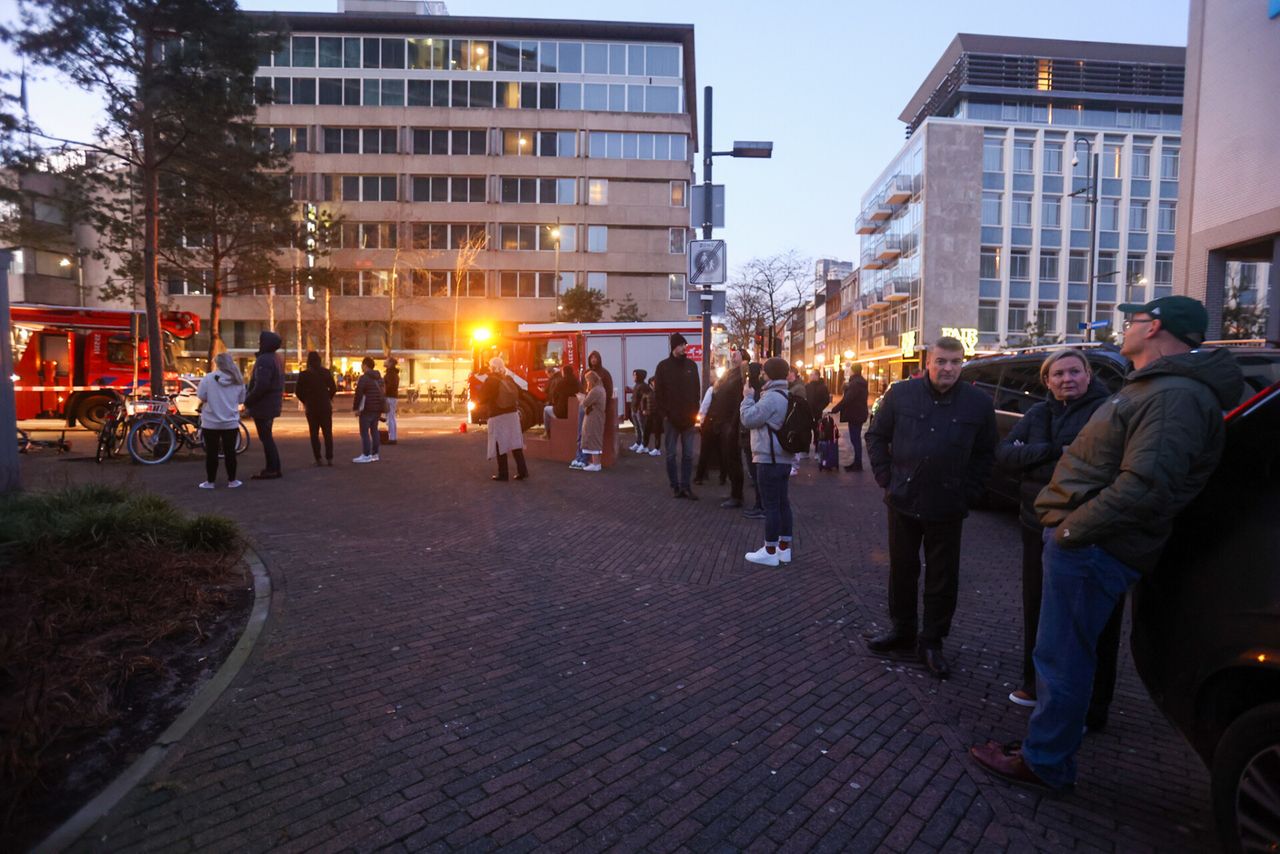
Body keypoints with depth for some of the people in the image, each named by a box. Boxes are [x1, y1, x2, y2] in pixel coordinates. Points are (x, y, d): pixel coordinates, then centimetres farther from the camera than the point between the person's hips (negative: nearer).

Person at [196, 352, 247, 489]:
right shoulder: (238, 380, 0)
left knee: (211, 452, 7)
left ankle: (210, 481, 12)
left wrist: (211, 399, 11)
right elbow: (241, 400, 6)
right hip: (231, 422, 2)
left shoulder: (208, 378, -10)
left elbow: (201, 397, -7)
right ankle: (232, 481, 14)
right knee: (230, 452, 9)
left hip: (211, 423, -2)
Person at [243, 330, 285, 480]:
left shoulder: (264, 360, -19)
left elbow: (261, 385, -26)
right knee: (267, 437, 16)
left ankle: (273, 469, 0)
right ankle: (273, 468, 21)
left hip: (262, 405, -10)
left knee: (265, 438, -4)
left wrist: (248, 400, -14)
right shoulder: (277, 358, 13)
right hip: (271, 404, 10)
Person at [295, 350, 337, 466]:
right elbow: (333, 389, -3)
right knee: (328, 433, 7)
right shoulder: (326, 373, -3)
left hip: (311, 408, -1)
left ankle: (318, 459, 5)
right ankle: (329, 458, 4)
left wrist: (305, 401, 11)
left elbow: (298, 392, -5)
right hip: (325, 407, 1)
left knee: (314, 434, 7)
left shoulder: (303, 375, -5)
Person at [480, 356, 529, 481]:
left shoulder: (490, 380, -9)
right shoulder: (509, 379, 6)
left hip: (497, 416, -5)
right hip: (512, 414, 5)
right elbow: (517, 395, 12)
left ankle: (502, 474, 5)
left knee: (500, 445, 2)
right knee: (515, 443, 7)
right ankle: (522, 471, 5)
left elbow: (483, 398, -3)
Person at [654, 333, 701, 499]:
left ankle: (685, 486, 10)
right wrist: (664, 414, -9)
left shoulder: (691, 365, 7)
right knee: (671, 454, 4)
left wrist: (695, 412, 1)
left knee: (688, 454, 3)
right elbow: (658, 393, -2)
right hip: (671, 418, -2)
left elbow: (696, 391, 9)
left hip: (688, 418, 2)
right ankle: (675, 486, 13)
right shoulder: (663, 366, -1)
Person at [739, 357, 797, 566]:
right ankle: (784, 548, 19)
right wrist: (754, 397, 15)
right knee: (782, 502, 12)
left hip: (769, 459, -10)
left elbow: (748, 419, -15)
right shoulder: (787, 396, 15)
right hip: (783, 457, 10)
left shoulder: (771, 397, -18)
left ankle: (770, 551, 0)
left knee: (771, 505, -5)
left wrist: (747, 397, -3)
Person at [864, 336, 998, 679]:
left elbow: (985, 453, 7)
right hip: (903, 501, 1)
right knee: (902, 570, 13)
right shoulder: (900, 394, -1)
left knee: (943, 579, 7)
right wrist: (887, 479, 0)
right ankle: (902, 631, 30)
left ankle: (931, 642, 23)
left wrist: (968, 493, -1)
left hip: (947, 508, 0)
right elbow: (876, 436, 7)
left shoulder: (978, 403, 0)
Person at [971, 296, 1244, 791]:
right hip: (1085, 542, 11)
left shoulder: (1175, 397, -19)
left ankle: (1044, 763, 17)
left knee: (1061, 658, 2)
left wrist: (1072, 530, -21)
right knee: (1062, 654, 20)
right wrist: (1067, 525, 16)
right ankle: (1045, 746, 35)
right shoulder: (1154, 386, 17)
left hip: (1089, 548, -11)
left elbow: (1144, 487, -29)